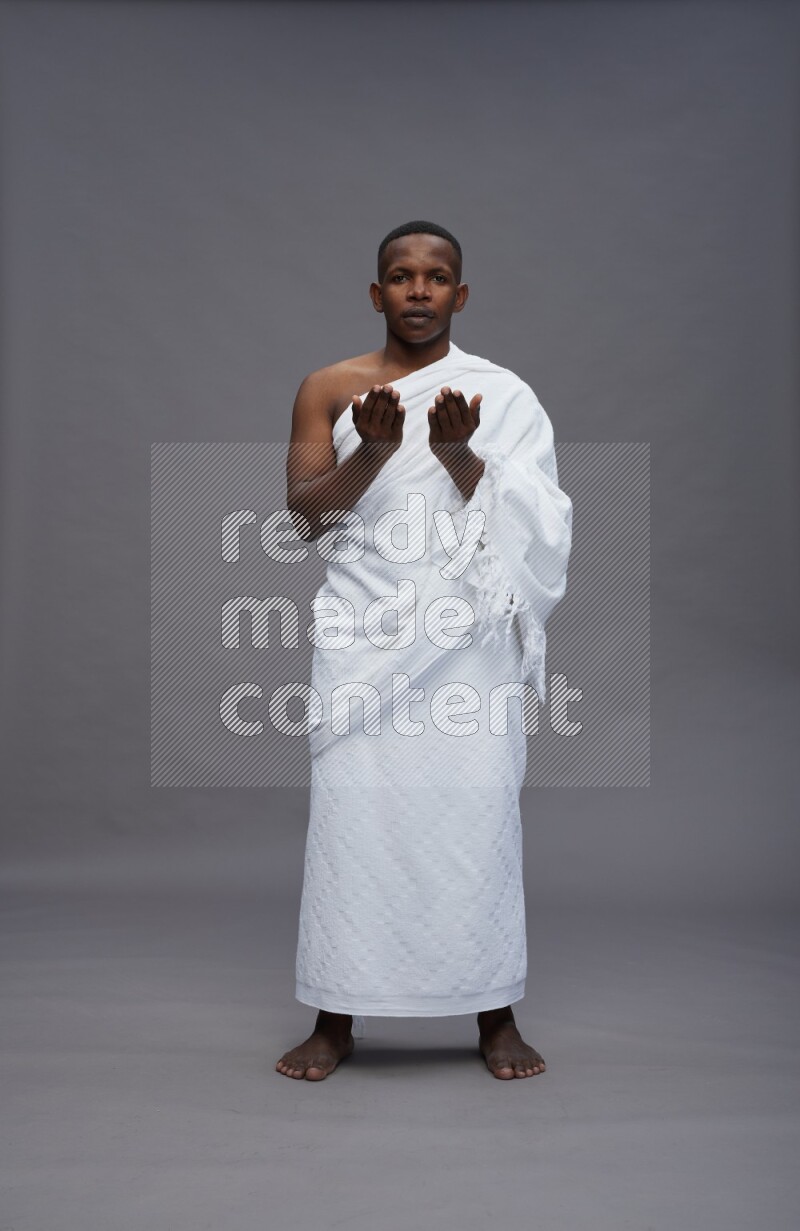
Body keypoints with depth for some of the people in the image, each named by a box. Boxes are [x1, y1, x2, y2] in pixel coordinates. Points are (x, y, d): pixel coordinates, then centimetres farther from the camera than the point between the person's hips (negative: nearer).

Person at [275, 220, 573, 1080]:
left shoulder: (503, 395, 7)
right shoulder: (329, 389, 8)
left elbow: (525, 524, 0)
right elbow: (303, 515, -2)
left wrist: (457, 452, -17)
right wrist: (373, 451, -18)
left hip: (466, 634, 0)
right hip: (363, 633, 0)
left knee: (478, 808, -1)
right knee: (351, 809, -2)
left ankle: (495, 1015, 12)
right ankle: (336, 1018, 11)